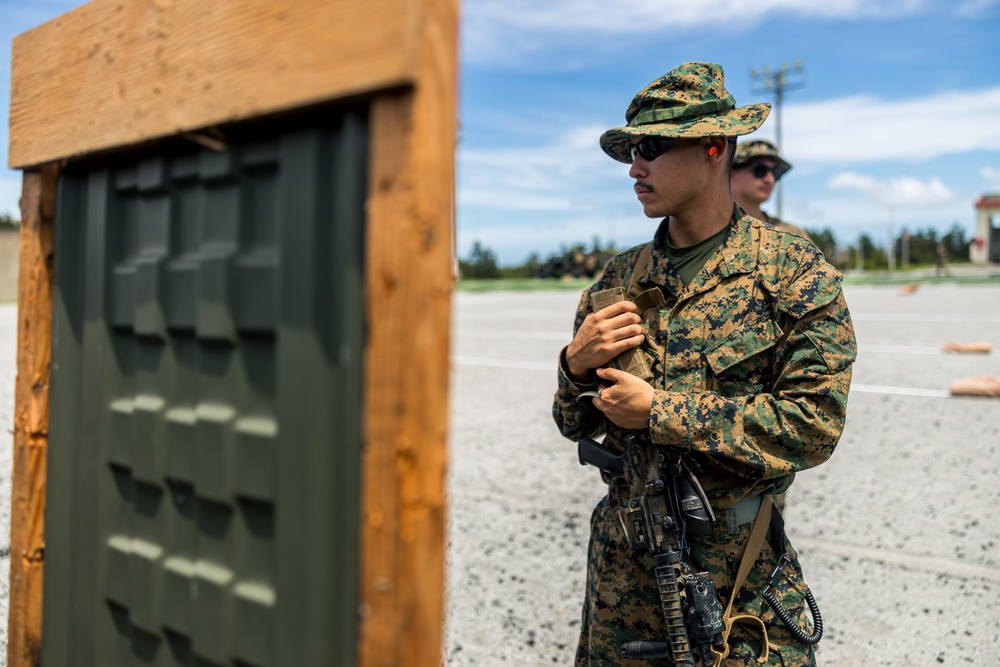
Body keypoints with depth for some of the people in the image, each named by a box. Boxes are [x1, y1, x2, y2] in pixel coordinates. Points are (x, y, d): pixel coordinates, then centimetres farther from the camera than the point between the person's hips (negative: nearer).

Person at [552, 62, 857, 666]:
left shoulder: (794, 271, -8)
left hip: (740, 571, -4)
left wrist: (660, 411, -18)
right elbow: (576, 426, 9)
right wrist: (578, 366, -13)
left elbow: (814, 425, -17)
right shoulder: (620, 278, 4)